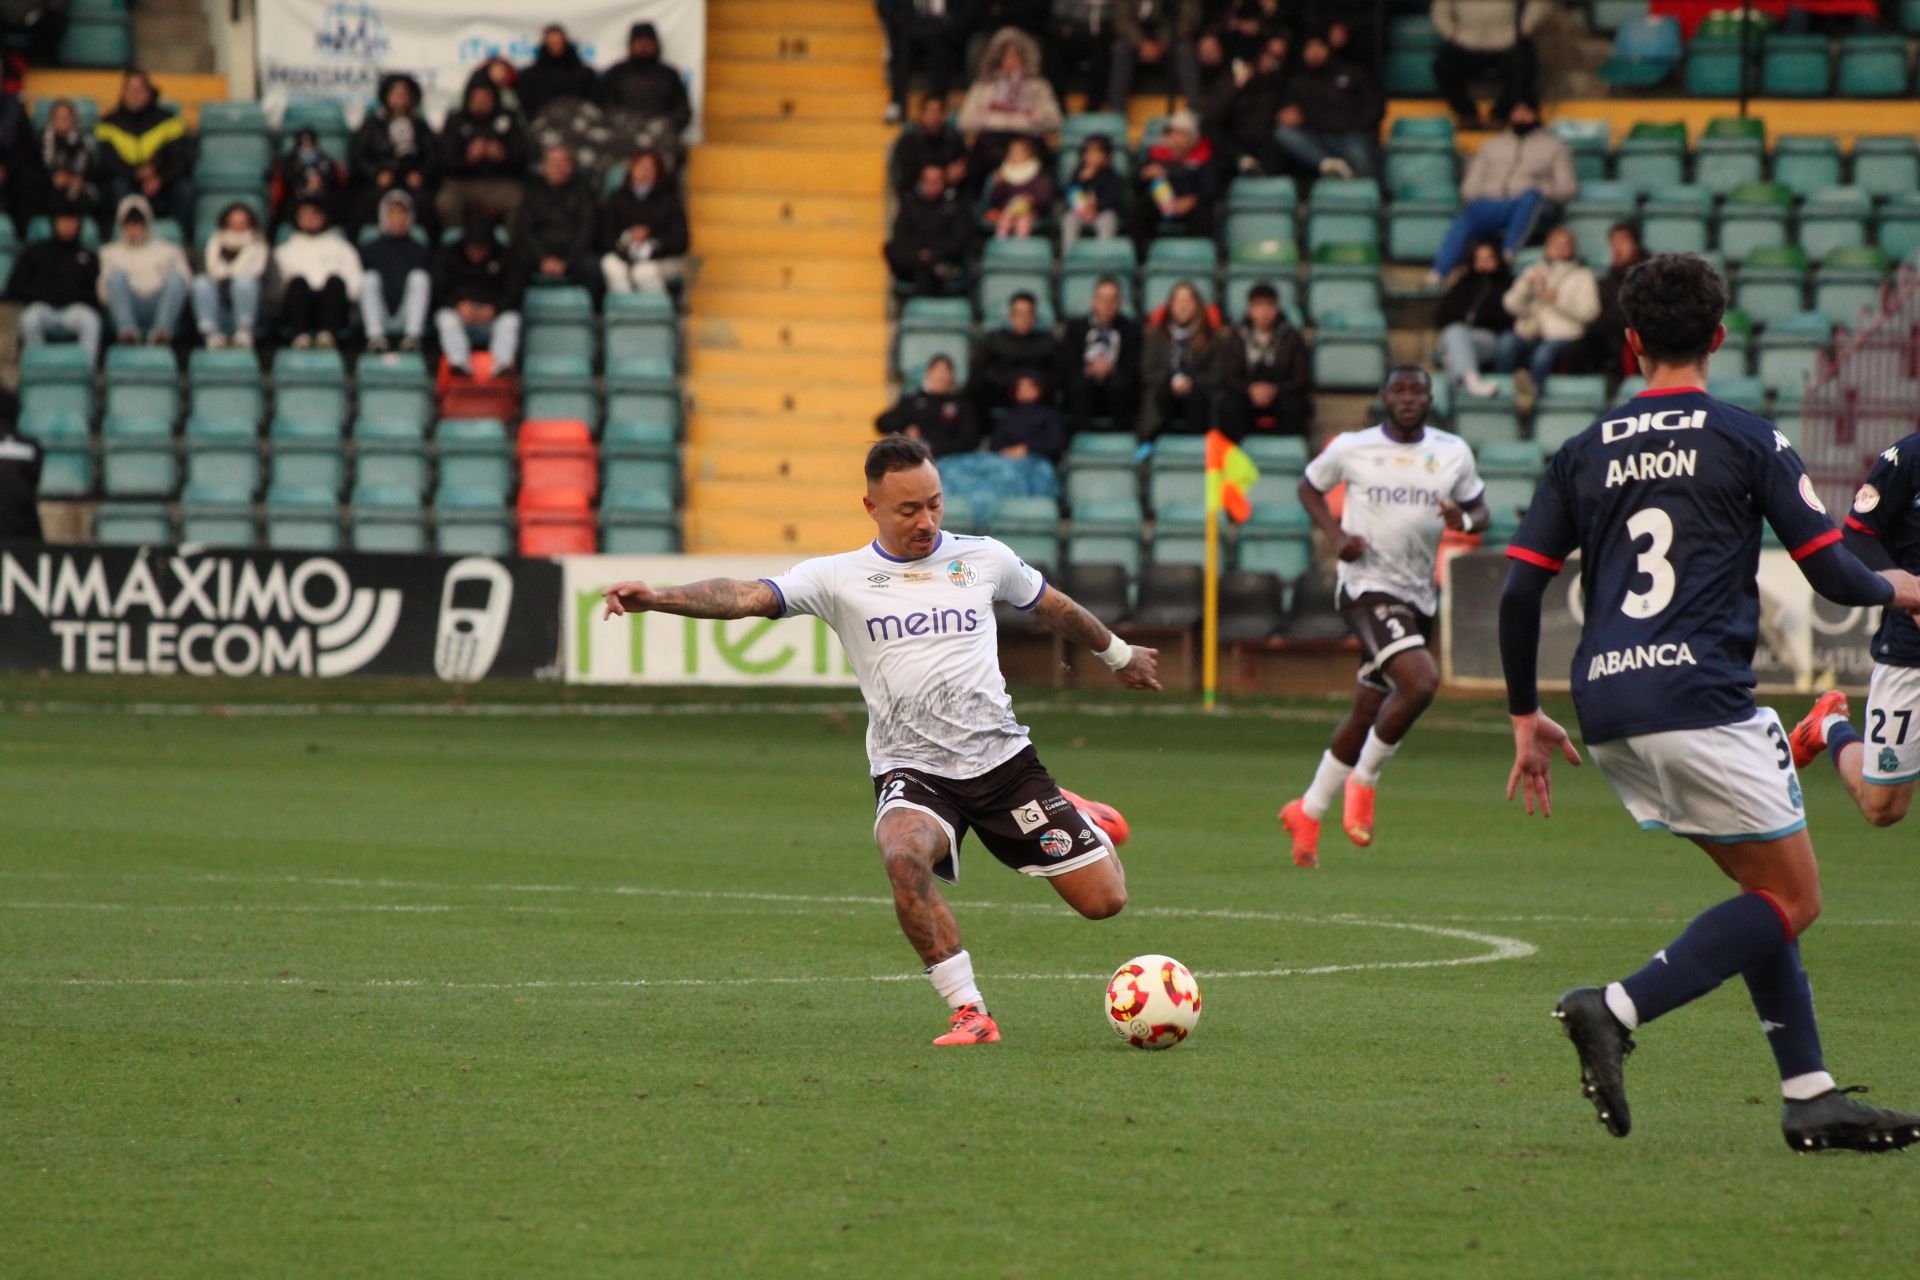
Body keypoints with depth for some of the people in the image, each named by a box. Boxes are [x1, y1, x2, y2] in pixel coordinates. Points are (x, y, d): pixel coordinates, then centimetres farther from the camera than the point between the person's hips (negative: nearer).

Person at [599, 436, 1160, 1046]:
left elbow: (1051, 606, 23)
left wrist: (1118, 654, 38)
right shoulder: (839, 577, -3)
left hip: (1004, 760, 2)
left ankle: (1079, 819, 37)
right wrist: (656, 597, -30)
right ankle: (969, 1013, -24)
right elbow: (747, 596, -14)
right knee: (905, 854, -37)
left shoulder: (985, 559, 4)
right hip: (911, 769, -2)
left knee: (1103, 899, 0)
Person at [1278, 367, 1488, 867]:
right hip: (1367, 586, -5)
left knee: (1368, 713, 13)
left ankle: (1308, 813, 29)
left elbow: (1479, 509, 15)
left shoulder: (1454, 453, 6)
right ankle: (1363, 782, -6)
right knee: (1420, 681, -27)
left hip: (1419, 597, 5)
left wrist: (1464, 520, -10)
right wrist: (1335, 534, -4)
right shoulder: (1352, 449, -3)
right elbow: (1310, 486, 13)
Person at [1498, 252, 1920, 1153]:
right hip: (1699, 699, -6)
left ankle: (1809, 1096, 12)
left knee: (1765, 886, 18)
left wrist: (1526, 719, 18)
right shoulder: (1747, 440, 0)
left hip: (1606, 709, 6)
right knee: (1791, 899, 2)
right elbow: (1831, 574, 0)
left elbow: (1519, 590, 9)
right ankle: (1617, 1011, -16)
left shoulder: (1584, 453, 13)